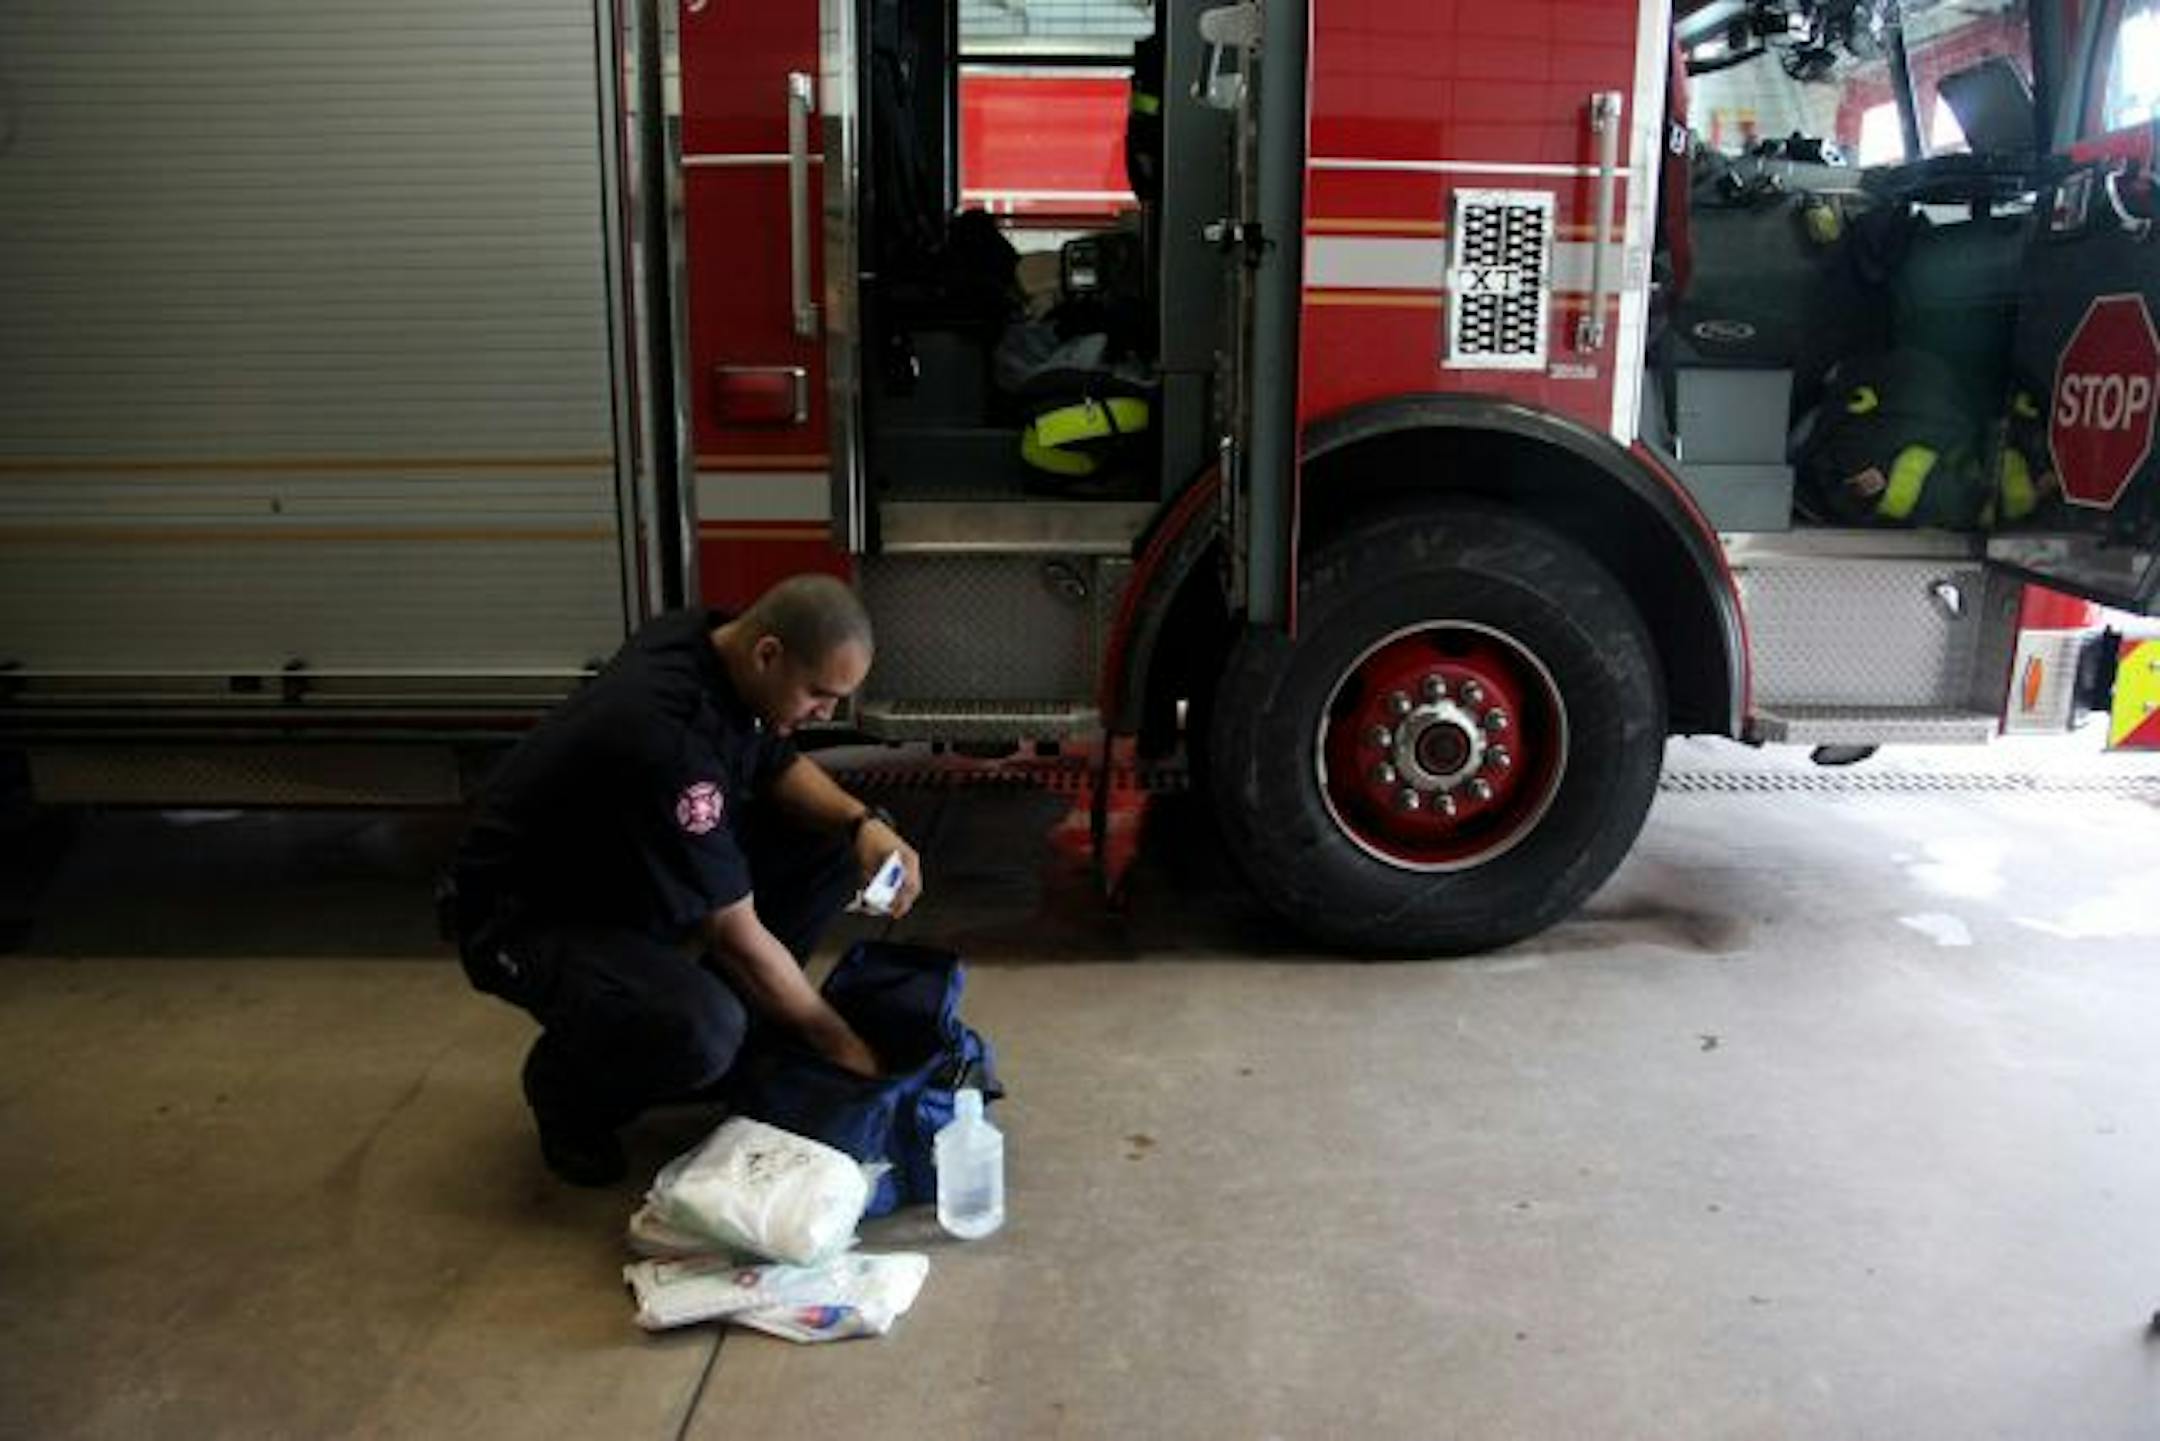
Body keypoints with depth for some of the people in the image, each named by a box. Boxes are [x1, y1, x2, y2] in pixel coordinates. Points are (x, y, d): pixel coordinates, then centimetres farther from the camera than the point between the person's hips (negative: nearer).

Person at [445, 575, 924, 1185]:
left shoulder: (714, 639, -10)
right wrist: (837, 1041, -13)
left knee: (829, 842, -4)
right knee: (700, 1031, -35)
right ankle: (567, 1081, -1)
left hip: (629, 872, 9)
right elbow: (737, 936, -26)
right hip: (524, 916, -9)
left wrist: (867, 824, -12)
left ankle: (735, 1035, 9)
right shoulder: (673, 737, -34)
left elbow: (780, 766, 8)